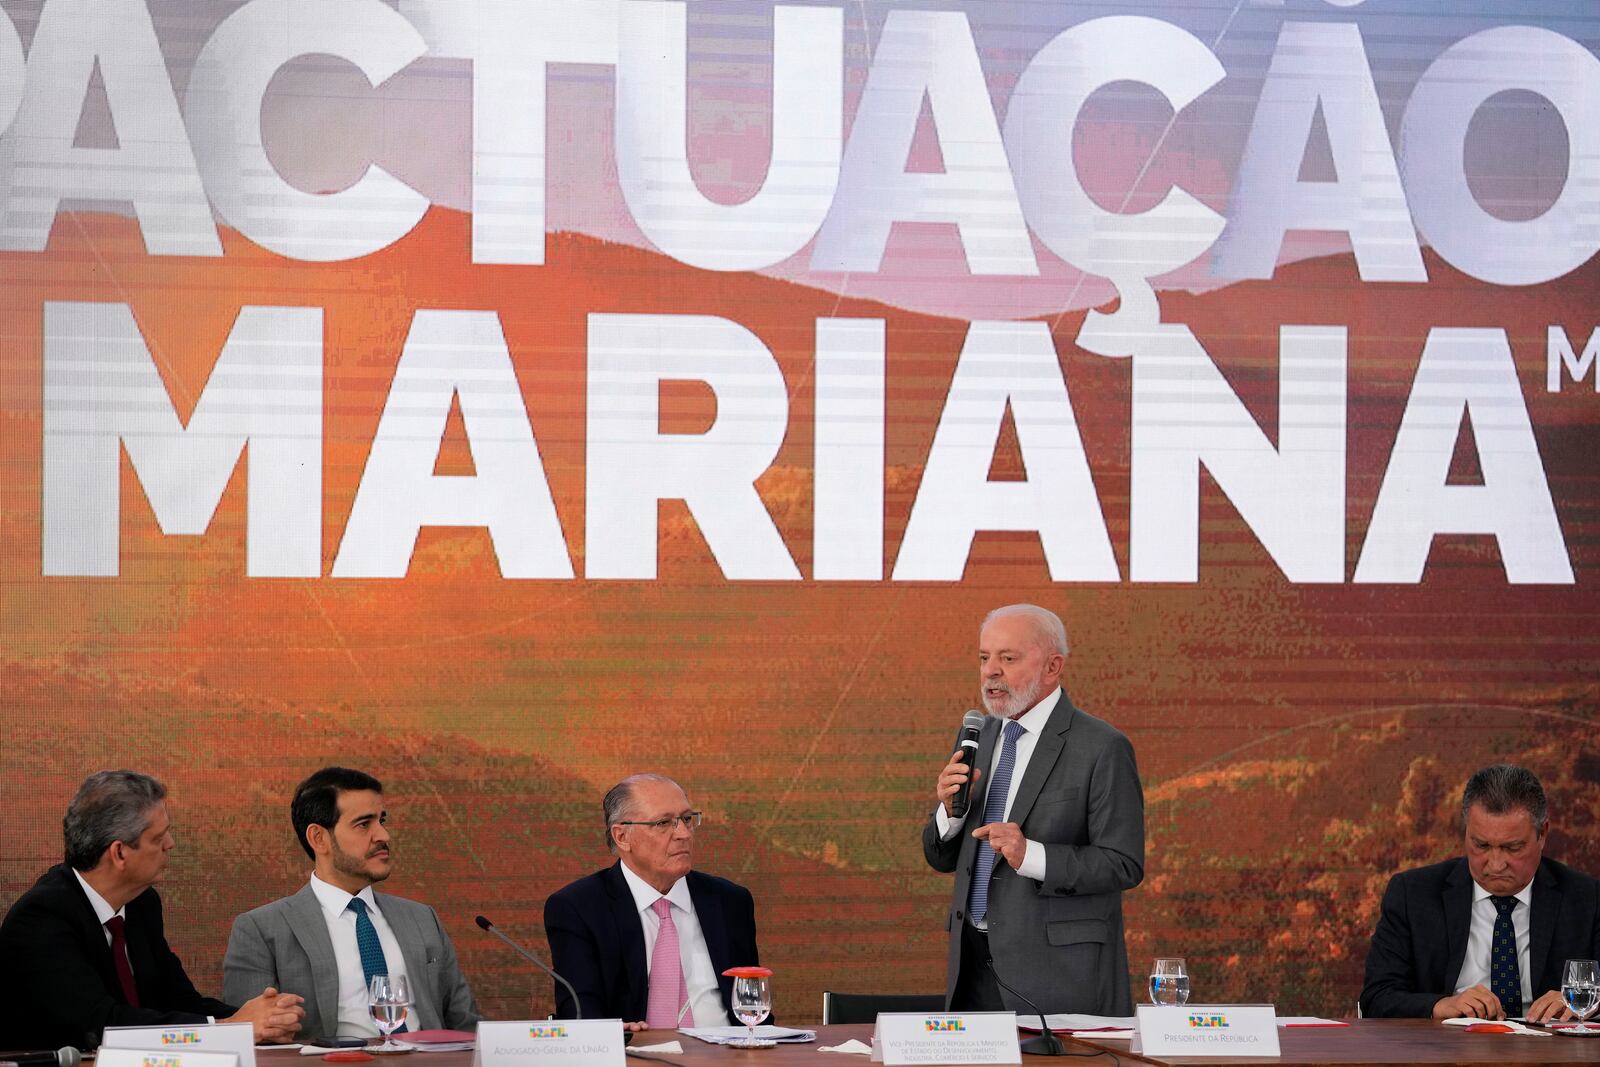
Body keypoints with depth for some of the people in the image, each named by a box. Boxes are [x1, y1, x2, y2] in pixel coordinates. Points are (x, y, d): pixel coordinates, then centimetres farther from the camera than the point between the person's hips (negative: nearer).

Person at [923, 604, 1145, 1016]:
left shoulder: (1102, 748, -9)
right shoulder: (981, 736, 12)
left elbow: (1123, 865, -12)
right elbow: (942, 858, 14)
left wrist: (1031, 856, -24)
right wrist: (950, 809, -7)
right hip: (974, 963, 6)